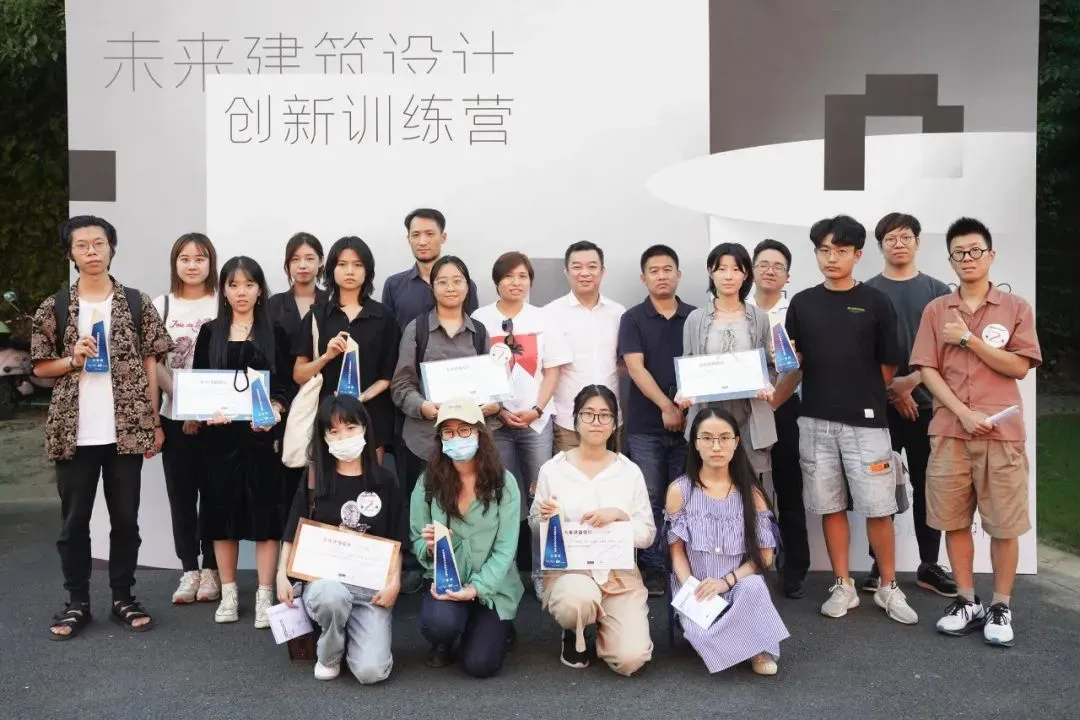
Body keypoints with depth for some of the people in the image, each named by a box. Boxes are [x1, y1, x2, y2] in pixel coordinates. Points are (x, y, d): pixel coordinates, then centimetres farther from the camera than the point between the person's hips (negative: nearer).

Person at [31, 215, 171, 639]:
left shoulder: (136, 304, 3)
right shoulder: (54, 308, 4)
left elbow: (151, 363, 4)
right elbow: (40, 366, 8)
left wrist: (154, 421, 1)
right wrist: (72, 359, -13)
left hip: (127, 429, 0)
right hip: (74, 432, 0)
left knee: (125, 519, 7)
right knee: (74, 521, 7)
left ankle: (123, 598, 20)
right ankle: (77, 603, 19)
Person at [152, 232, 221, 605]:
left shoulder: (223, 304, 1)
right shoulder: (162, 305, 7)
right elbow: (154, 363, 2)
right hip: (174, 415, 2)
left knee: (212, 491, 2)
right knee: (181, 493, 5)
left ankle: (210, 569, 13)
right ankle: (189, 569, 15)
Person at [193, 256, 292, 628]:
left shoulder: (274, 333, 4)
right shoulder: (210, 332, 8)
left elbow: (284, 387, 0)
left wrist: (272, 413, -18)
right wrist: (208, 411, -12)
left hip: (262, 433, -2)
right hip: (220, 434, 2)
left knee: (265, 511, 0)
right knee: (223, 510, 6)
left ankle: (264, 595, 8)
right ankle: (228, 593, 18)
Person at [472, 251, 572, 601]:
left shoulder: (542, 319, 6)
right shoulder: (480, 320, 1)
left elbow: (552, 370, 5)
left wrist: (536, 409, -7)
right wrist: (499, 411, -7)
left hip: (537, 419, 1)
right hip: (495, 419, -1)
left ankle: (543, 572, 9)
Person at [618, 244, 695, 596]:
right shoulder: (633, 319, 2)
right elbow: (635, 367, -8)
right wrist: (666, 406, -16)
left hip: (688, 422, 2)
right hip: (645, 426, -2)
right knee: (650, 499, 3)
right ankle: (653, 568, 12)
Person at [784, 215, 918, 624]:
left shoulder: (875, 302, 0)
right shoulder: (802, 303, 7)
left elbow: (889, 366, 4)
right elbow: (793, 361, 9)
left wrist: (862, 396, 6)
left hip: (865, 421, -2)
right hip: (816, 421, 2)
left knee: (878, 508, 0)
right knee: (830, 507, 8)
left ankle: (889, 588, 16)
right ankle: (843, 586, 19)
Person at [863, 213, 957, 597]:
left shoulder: (937, 290, 8)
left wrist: (912, 380, -11)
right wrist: (891, 388, -9)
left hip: (926, 401, 1)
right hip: (880, 403, -1)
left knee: (927, 486, 6)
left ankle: (929, 565, 16)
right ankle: (879, 565, 10)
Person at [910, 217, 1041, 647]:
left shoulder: (1016, 307, 5)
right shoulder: (936, 310, 8)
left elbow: (1020, 367, -5)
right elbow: (927, 370, 1)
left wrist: (970, 339, -11)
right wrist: (964, 413, -10)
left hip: (1002, 432, -1)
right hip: (949, 430, 2)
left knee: (1004, 524, 2)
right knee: (954, 520, 6)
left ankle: (1001, 607, 16)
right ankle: (967, 601, 20)